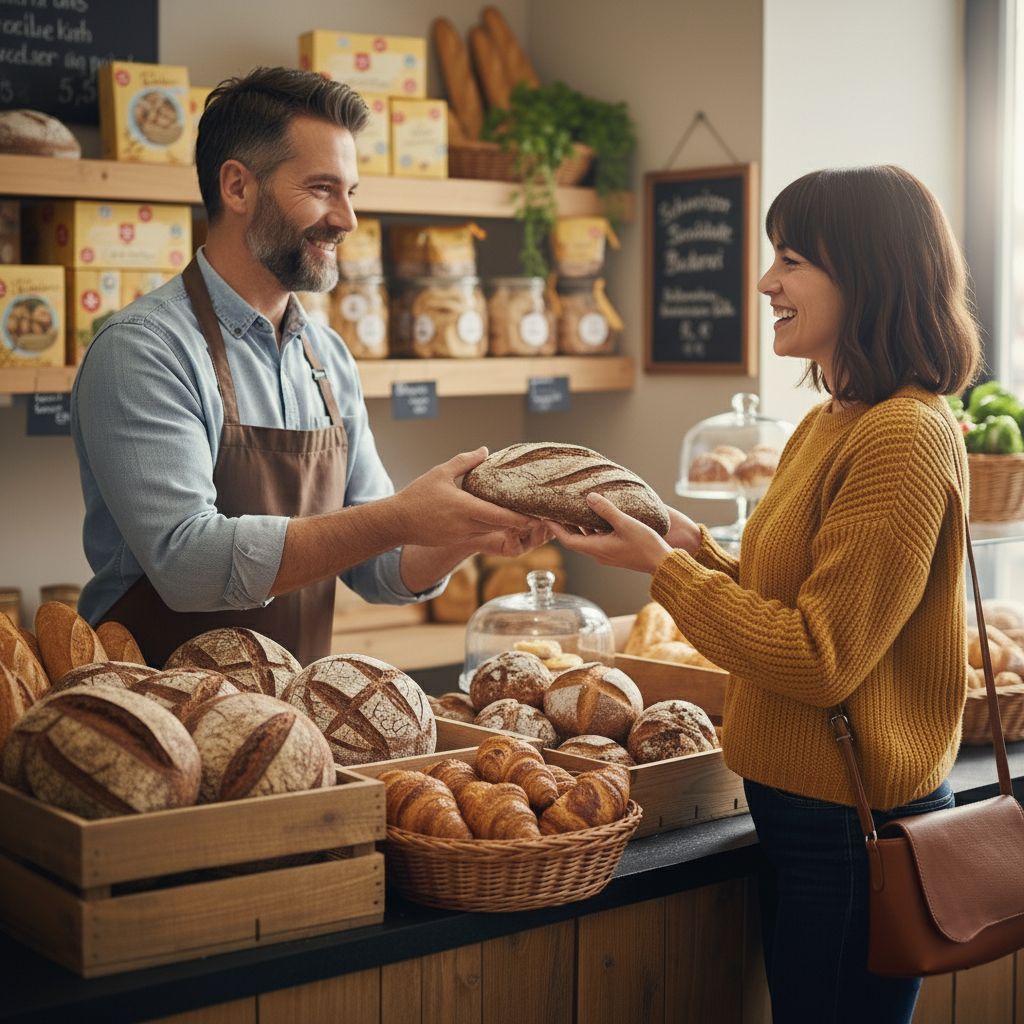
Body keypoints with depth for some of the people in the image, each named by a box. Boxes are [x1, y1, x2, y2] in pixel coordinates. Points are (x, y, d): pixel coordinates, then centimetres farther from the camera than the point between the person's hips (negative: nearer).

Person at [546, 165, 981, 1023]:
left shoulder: (904, 437, -21)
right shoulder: (831, 424, 9)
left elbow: (820, 663, -21)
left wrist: (663, 566, -16)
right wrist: (696, 547, 4)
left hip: (855, 824, -9)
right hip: (802, 806, 9)